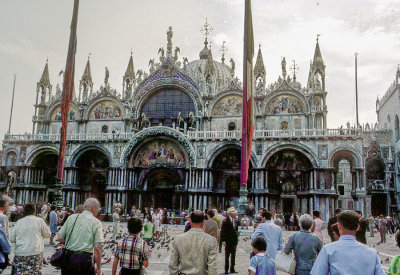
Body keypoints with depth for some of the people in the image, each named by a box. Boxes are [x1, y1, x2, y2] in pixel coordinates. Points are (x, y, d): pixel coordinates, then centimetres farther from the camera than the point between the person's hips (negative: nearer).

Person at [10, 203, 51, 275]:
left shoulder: (19, 222, 6)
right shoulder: (39, 220, -2)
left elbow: (12, 239, 10)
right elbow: (48, 234, 9)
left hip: (19, 255, 3)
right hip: (35, 253, -3)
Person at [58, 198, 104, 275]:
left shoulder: (71, 217, 6)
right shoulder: (96, 222, -5)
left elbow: (60, 238, 4)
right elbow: (97, 247, -10)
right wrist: (98, 267, -3)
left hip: (68, 257, 4)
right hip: (85, 259, -3)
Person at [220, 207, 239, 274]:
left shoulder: (235, 221, 6)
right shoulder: (225, 221, -13)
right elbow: (222, 231, -13)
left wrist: (237, 237, 7)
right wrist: (223, 240, -17)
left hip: (234, 241, 6)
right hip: (228, 241, -6)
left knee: (233, 256, 13)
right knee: (227, 256, 4)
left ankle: (232, 269, 24)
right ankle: (226, 270, 13)